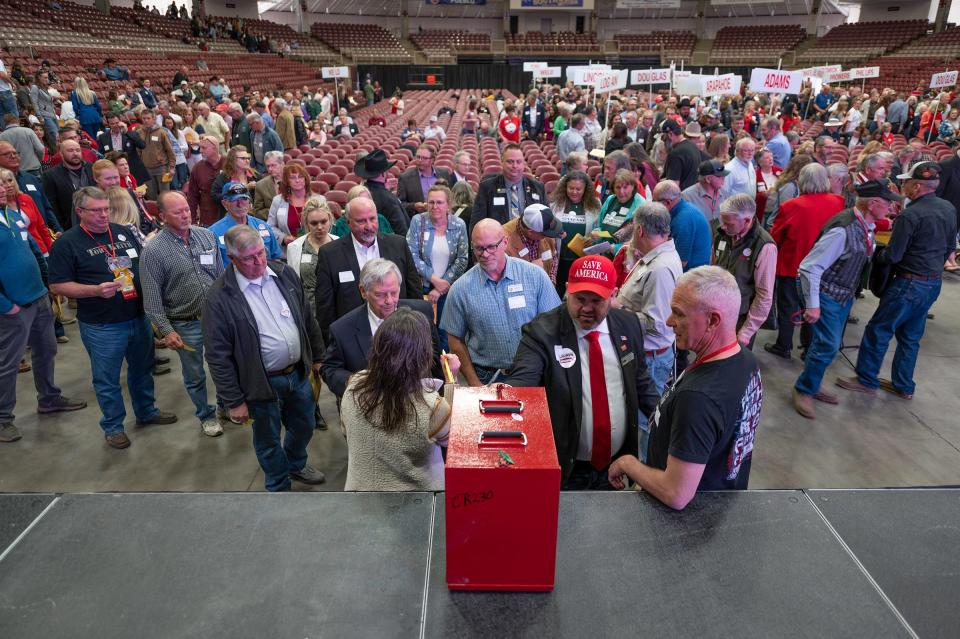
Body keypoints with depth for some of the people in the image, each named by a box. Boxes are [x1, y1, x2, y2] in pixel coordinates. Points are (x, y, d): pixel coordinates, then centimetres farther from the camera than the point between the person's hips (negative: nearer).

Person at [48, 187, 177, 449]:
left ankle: (146, 412, 40)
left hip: (139, 317, 5)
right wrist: (96, 290, -23)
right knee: (107, 379, 9)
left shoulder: (123, 232, 6)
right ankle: (113, 426, 27)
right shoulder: (67, 243, -9)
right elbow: (57, 285, -10)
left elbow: (144, 264, 19)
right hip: (101, 327, -5)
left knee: (142, 369, 20)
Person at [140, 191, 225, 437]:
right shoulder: (153, 250, -13)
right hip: (185, 325, -3)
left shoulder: (207, 236, -1)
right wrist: (166, 330, -13)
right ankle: (206, 416, 34)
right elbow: (152, 297, -11)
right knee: (195, 375, 13)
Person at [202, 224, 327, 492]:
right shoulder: (219, 298, -19)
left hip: (299, 372, 5)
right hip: (263, 383, -5)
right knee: (269, 441, 16)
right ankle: (278, 487, 43)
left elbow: (308, 318, 7)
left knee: (305, 427, 25)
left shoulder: (284, 274, -5)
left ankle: (296, 464, 55)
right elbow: (218, 356, -14)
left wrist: (317, 356, 11)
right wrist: (234, 401, -12)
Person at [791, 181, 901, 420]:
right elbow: (809, 268, -27)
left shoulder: (866, 226, -1)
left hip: (845, 295, 9)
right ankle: (803, 391, 11)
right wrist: (812, 305, -25)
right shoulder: (843, 229, -28)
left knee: (829, 344, 17)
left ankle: (811, 386, 34)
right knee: (828, 345, -8)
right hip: (826, 294, -9)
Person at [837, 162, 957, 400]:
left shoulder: (909, 215, -21)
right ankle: (903, 386, 26)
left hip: (910, 284, -8)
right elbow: (950, 248, 13)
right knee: (910, 336, 17)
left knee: (878, 330, 4)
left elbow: (892, 256, -18)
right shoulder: (949, 209, 4)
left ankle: (866, 380, 14)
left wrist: (875, 255, 2)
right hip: (934, 283, 8)